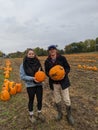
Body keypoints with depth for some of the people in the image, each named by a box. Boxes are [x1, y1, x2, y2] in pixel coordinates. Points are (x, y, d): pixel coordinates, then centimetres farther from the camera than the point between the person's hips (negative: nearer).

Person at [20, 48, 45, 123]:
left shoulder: (37, 62, -3)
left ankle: (39, 113, 38)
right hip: (30, 86, -2)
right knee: (31, 100, 15)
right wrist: (32, 78, -22)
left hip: (39, 84, 3)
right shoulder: (23, 65, -11)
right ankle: (31, 115, 39)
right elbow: (22, 76, -11)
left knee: (40, 100, 12)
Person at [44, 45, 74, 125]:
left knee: (67, 100, 5)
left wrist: (64, 73, -23)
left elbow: (68, 68, -3)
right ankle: (59, 113, 41)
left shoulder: (62, 58, -8)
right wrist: (50, 74, -17)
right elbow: (46, 72, 6)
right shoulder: (47, 61, -1)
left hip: (63, 82, -2)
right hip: (54, 83, 2)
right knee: (57, 100, 16)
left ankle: (69, 115, 30)